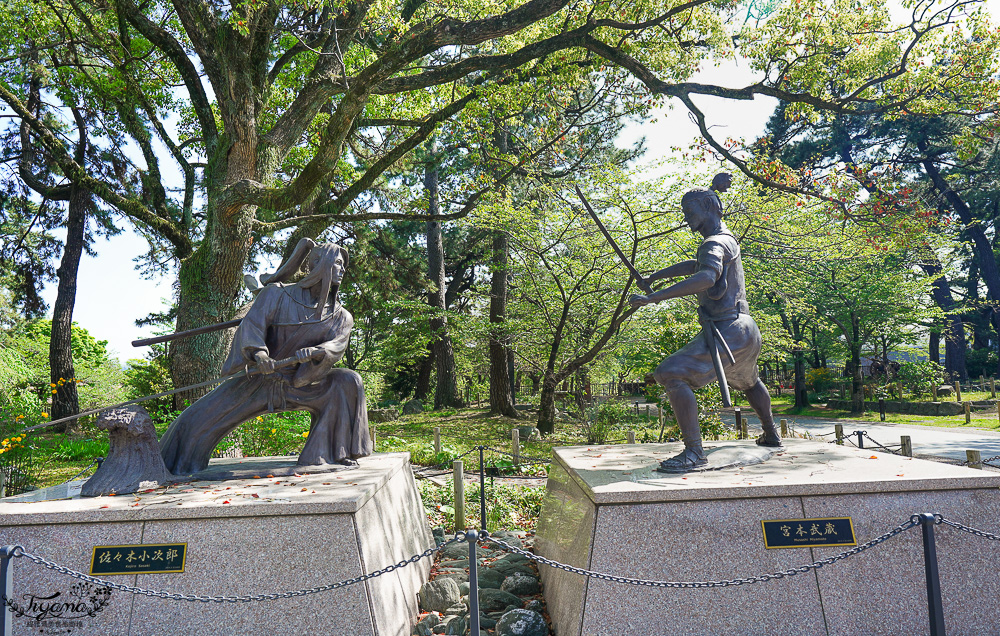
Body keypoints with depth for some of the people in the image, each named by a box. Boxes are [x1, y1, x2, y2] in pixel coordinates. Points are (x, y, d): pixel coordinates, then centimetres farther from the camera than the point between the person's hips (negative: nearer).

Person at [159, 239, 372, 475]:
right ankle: (170, 465, 21)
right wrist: (258, 352, -39)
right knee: (198, 418, -6)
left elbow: (336, 348, -15)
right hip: (257, 382, -1)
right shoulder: (278, 294, -6)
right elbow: (252, 323, -19)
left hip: (298, 387, 2)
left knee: (348, 381, -19)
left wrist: (316, 352, -37)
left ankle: (337, 452, -9)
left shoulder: (341, 317, 2)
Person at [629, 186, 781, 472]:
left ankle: (694, 452, -23)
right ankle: (771, 435, 54)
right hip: (746, 330, 11)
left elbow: (707, 278, -35)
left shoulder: (715, 242, -13)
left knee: (671, 374, -21)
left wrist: (655, 297, -37)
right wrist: (653, 277, 34)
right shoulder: (725, 239, 20)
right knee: (748, 382, 36)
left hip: (727, 330, -11)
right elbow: (693, 266, 36)